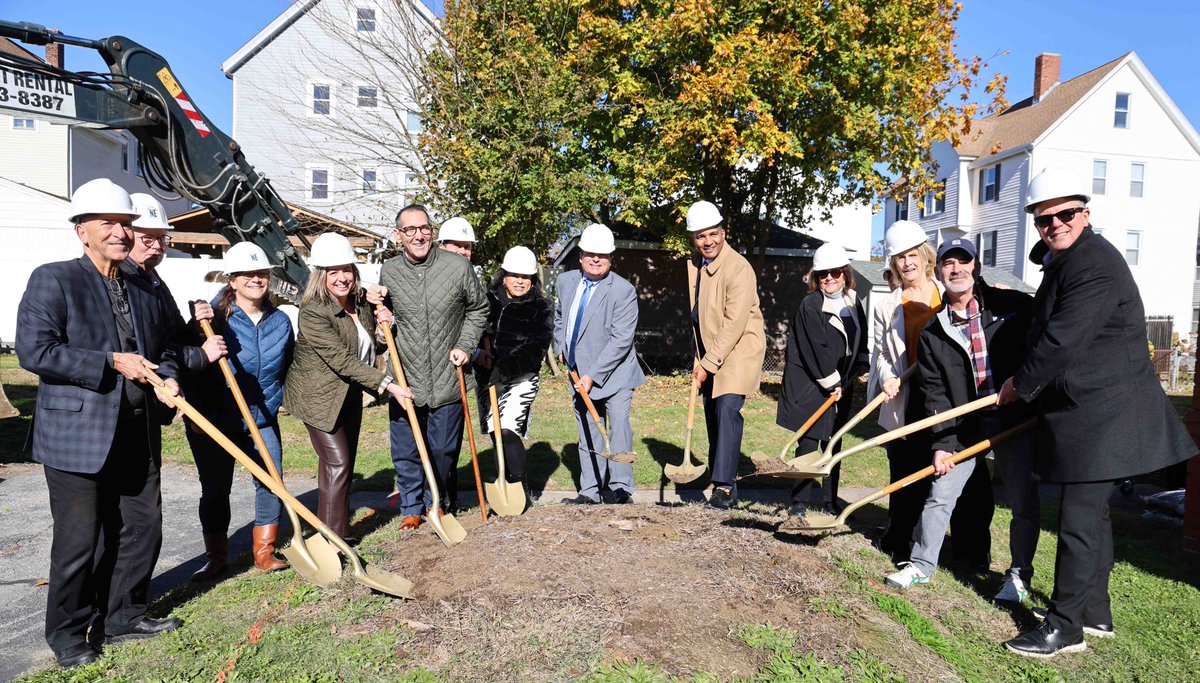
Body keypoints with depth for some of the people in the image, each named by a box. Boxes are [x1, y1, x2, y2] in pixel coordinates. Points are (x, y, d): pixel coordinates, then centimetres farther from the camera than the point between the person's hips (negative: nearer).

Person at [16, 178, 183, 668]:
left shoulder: (145, 292, 14)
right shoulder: (53, 280, -6)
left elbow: (163, 351, 21)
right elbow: (34, 351, -16)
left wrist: (168, 379, 0)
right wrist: (111, 364, -18)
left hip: (138, 439, 6)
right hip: (77, 436, -6)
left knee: (142, 531, 13)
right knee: (78, 542, 4)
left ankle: (123, 617, 32)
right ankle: (68, 634, 25)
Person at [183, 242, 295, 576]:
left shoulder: (280, 320, 2)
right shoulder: (214, 316, -10)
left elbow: (288, 368, 15)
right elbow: (190, 368, -10)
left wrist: (274, 401, 7)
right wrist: (198, 415, -14)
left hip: (263, 420, 3)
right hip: (214, 421, -3)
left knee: (271, 483, -1)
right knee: (215, 489, 8)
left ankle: (264, 552, 15)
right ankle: (216, 557, 25)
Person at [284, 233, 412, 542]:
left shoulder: (361, 302, -2)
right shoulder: (313, 312, -24)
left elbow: (373, 348, 12)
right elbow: (342, 360, -29)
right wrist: (386, 384, -32)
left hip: (350, 392, 7)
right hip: (318, 394, -7)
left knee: (344, 462, 14)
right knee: (337, 462, -11)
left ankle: (333, 530, 29)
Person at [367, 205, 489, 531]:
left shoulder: (458, 266, -7)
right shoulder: (388, 272, 0)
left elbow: (478, 309, 8)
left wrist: (465, 345, -3)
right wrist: (375, 304, -6)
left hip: (446, 380, -1)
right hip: (405, 381, 1)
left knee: (443, 450, 13)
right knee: (405, 451, 9)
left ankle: (435, 502, 37)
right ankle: (411, 508, 30)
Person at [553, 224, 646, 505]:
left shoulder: (623, 290, -15)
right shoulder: (565, 281, 4)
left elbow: (621, 339, -20)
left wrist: (593, 375, -23)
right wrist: (561, 348, 10)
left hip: (614, 374, -5)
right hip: (579, 374, 6)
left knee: (619, 426, -10)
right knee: (588, 435, 11)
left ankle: (621, 488, 1)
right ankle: (590, 492, 20)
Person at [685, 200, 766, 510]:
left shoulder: (739, 268, -19)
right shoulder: (693, 264, 6)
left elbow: (734, 324, -23)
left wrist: (709, 364, -21)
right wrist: (700, 358, 11)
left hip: (739, 349, -8)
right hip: (709, 353, 8)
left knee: (727, 409, -21)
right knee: (712, 414, 9)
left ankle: (724, 485, -17)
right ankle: (722, 481, 19)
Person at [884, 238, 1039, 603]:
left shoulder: (1011, 305, -2)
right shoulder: (933, 333, 2)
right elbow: (935, 392, 1)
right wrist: (942, 443, -6)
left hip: (1017, 419, -1)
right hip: (965, 425, 2)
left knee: (1023, 501, 4)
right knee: (940, 493, 5)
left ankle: (1019, 574, 23)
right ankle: (922, 563, 20)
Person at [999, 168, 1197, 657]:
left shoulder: (1095, 266, -18)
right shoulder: (1060, 263, 16)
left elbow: (1059, 342, -22)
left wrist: (1020, 386, -10)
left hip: (1101, 414, -11)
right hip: (1086, 411, 11)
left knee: (1079, 519, -6)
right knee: (1091, 513, 17)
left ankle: (1064, 626, 3)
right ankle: (1095, 613, 30)